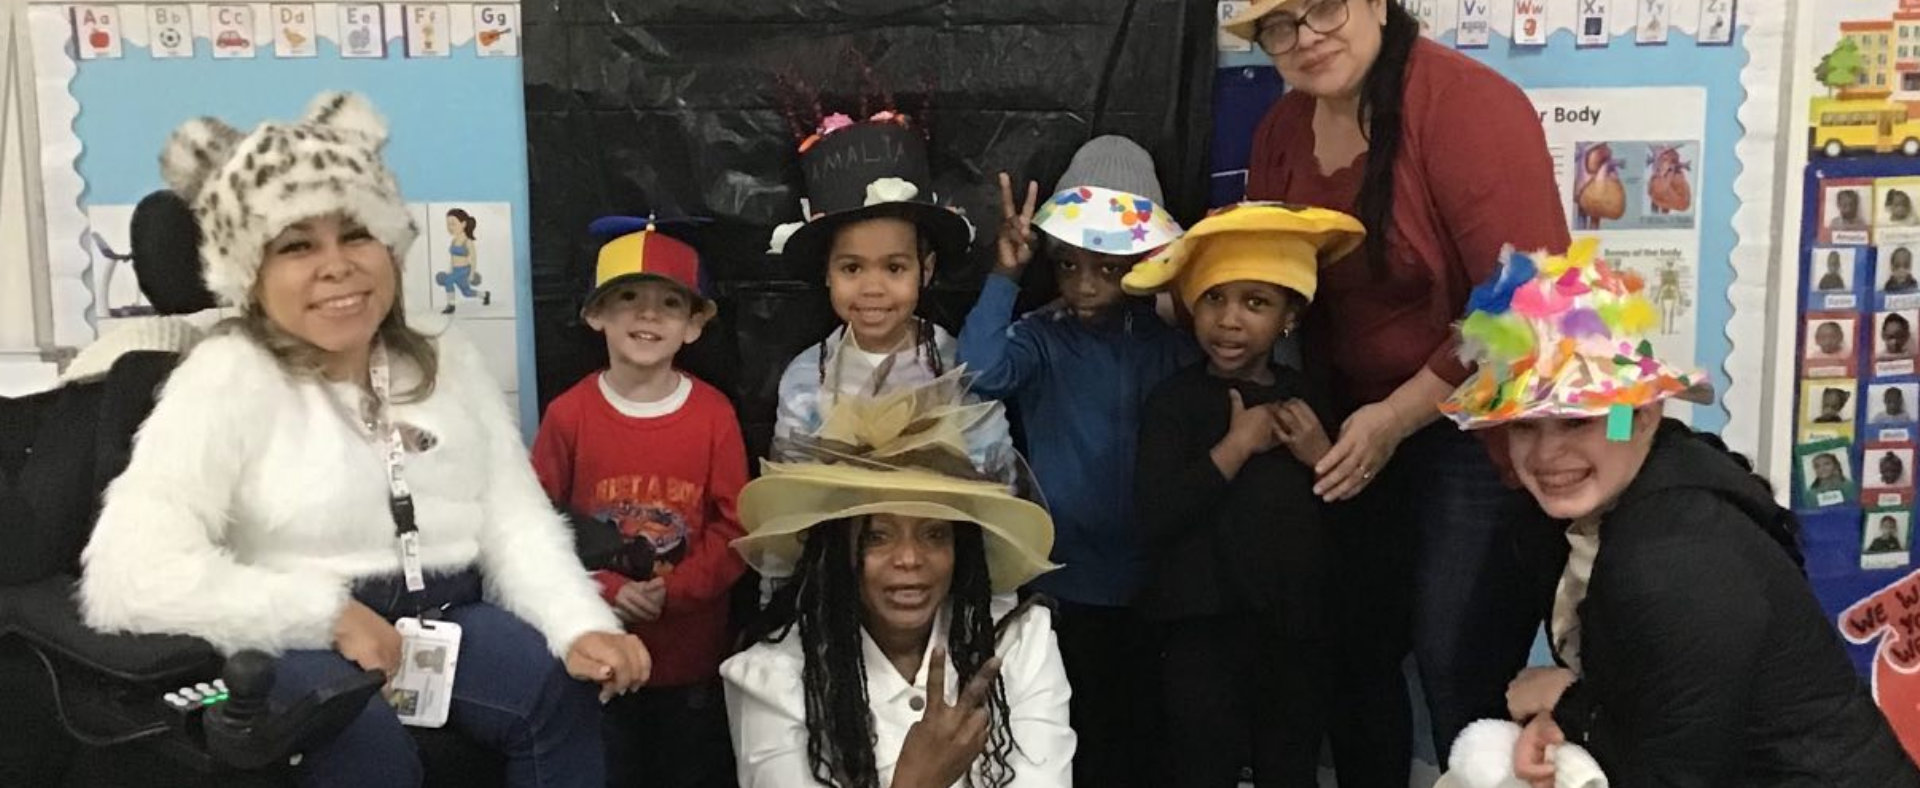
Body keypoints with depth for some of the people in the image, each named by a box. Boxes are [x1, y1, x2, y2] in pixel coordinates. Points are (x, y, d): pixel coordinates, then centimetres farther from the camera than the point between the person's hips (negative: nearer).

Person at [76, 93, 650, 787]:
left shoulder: (449, 363, 12)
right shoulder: (228, 377, -6)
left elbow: (517, 521, 3)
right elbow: (127, 577, -18)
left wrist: (580, 627, -16)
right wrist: (329, 614, -19)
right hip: (295, 644, -4)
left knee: (561, 691, -23)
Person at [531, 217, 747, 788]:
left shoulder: (715, 415, -6)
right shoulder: (569, 414, -8)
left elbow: (735, 528, -5)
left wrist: (672, 592, -17)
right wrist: (605, 590, -16)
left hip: (695, 654, 1)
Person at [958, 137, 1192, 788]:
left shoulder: (1169, 343, 0)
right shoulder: (1041, 338, -9)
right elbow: (980, 373, -28)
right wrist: (1005, 276, -25)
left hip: (1149, 579, 2)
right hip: (1064, 578, -2)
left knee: (1134, 733, 17)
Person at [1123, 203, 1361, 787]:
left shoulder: (1306, 398, 7)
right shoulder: (1175, 400, -6)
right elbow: (1155, 519, -19)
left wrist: (1323, 458, -9)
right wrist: (1236, 447, -16)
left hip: (1301, 623, 4)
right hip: (1206, 627, -4)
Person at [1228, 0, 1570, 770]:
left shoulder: (1466, 106, -20)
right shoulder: (1281, 129, 2)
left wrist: (1398, 416, -20)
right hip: (1358, 430, 7)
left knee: (1462, 670, -2)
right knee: (1354, 648, 17)